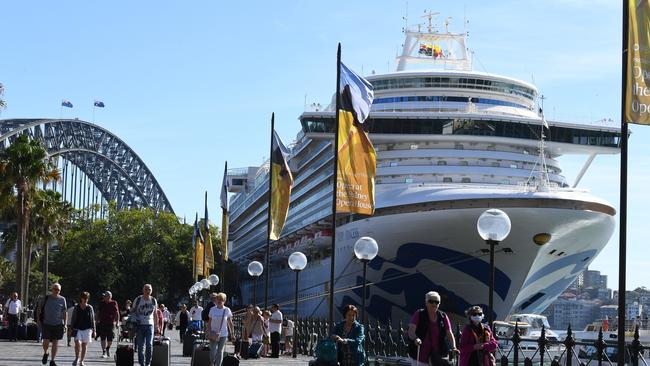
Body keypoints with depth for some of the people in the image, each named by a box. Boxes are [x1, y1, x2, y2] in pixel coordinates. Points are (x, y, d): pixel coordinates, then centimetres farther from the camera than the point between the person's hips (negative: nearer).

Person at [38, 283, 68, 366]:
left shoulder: (62, 299, 4)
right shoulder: (46, 298, 4)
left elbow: (65, 313, 7)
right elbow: (40, 310, 12)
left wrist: (65, 324, 1)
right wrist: (39, 320, 7)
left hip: (58, 324, 0)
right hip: (46, 324, 0)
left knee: (55, 343, 2)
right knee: (46, 341, -7)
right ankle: (45, 354, 24)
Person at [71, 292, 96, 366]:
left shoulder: (89, 308, 3)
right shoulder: (76, 308, 3)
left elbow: (92, 320, 6)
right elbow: (73, 319, 8)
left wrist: (93, 330, 4)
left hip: (87, 329, 1)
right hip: (78, 328, -1)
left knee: (84, 345, 4)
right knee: (77, 343, -18)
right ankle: (77, 358, 2)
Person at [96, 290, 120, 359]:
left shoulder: (114, 303, -1)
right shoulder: (101, 303, 6)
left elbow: (117, 313, 3)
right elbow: (98, 313, 13)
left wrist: (117, 322, -3)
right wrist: (97, 321, 9)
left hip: (111, 323, -1)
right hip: (102, 323, 1)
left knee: (110, 339, 3)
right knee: (103, 338, -5)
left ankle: (108, 349, 30)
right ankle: (104, 352, -1)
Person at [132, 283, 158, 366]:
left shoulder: (153, 300, 7)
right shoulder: (138, 299, 1)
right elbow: (132, 311, 8)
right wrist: (135, 318, -9)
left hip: (150, 325, 1)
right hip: (139, 325, -1)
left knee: (149, 345, -8)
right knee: (140, 346, 1)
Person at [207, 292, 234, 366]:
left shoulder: (227, 310, -2)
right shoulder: (212, 309, -1)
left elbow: (230, 323, 3)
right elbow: (209, 322, 3)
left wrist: (232, 333, 2)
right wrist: (209, 332, -4)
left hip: (223, 334, 0)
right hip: (214, 334, 0)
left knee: (220, 351, 4)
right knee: (212, 351, -1)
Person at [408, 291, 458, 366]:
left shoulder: (443, 317, 4)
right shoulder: (419, 314, -3)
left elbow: (449, 334, 0)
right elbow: (411, 331, -14)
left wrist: (453, 348, -17)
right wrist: (415, 338, -37)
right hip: (419, 356, -2)